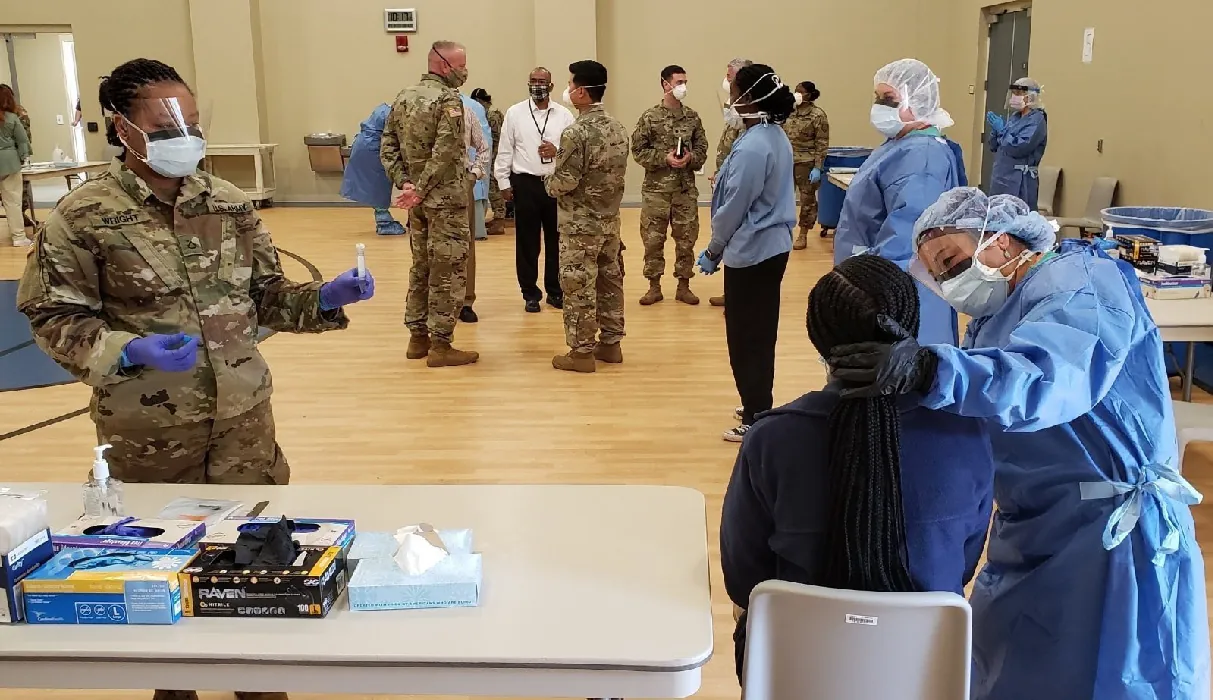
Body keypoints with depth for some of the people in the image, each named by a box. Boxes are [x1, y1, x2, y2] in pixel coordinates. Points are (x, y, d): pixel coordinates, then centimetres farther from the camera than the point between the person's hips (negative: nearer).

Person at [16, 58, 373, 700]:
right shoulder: (83, 216, -9)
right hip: (148, 431, -3)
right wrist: (129, 350, -23)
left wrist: (324, 299, -9)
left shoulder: (228, 202, 4)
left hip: (243, 416, 4)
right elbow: (53, 317, -7)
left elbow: (264, 297, 9)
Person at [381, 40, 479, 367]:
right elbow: (444, 154, -24)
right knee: (447, 271, -1)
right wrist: (421, 190, -19)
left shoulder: (403, 97, 10)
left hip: (418, 200, 8)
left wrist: (405, 184, -1)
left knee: (421, 267, 16)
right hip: (446, 199, -8)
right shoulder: (448, 99, -13)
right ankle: (440, 345, 4)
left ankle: (417, 337, 22)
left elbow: (388, 148, 7)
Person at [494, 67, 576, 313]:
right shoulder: (514, 113, 2)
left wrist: (557, 151, -15)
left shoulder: (564, 114, 4)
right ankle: (531, 294, 16)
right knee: (527, 242, 5)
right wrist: (504, 183, 1)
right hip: (525, 184, -1)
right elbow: (505, 151, 3)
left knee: (556, 240, 8)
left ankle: (555, 291, 22)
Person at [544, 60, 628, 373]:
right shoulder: (618, 128, 5)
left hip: (581, 222, -8)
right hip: (610, 218, 8)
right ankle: (611, 343, 23)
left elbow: (564, 182, -21)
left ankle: (582, 352, 7)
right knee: (610, 280, 14)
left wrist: (547, 182, 1)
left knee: (578, 286, 1)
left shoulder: (576, 132, -19)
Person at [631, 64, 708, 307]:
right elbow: (638, 150, -3)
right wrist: (664, 158, -15)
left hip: (686, 189, 2)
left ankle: (684, 286, 18)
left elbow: (702, 150, 9)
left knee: (686, 239, 6)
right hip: (656, 189, -2)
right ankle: (654, 286, 15)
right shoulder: (650, 117, -4)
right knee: (653, 239, 3)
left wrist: (690, 158, -12)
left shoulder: (693, 117, 5)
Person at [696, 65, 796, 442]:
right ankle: (760, 407, 30)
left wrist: (713, 251, -4)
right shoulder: (777, 138, 8)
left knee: (746, 338, 1)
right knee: (760, 333, 18)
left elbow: (734, 208, -18)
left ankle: (756, 419, 10)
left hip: (750, 252, -10)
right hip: (773, 246, 10)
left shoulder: (751, 147, -21)